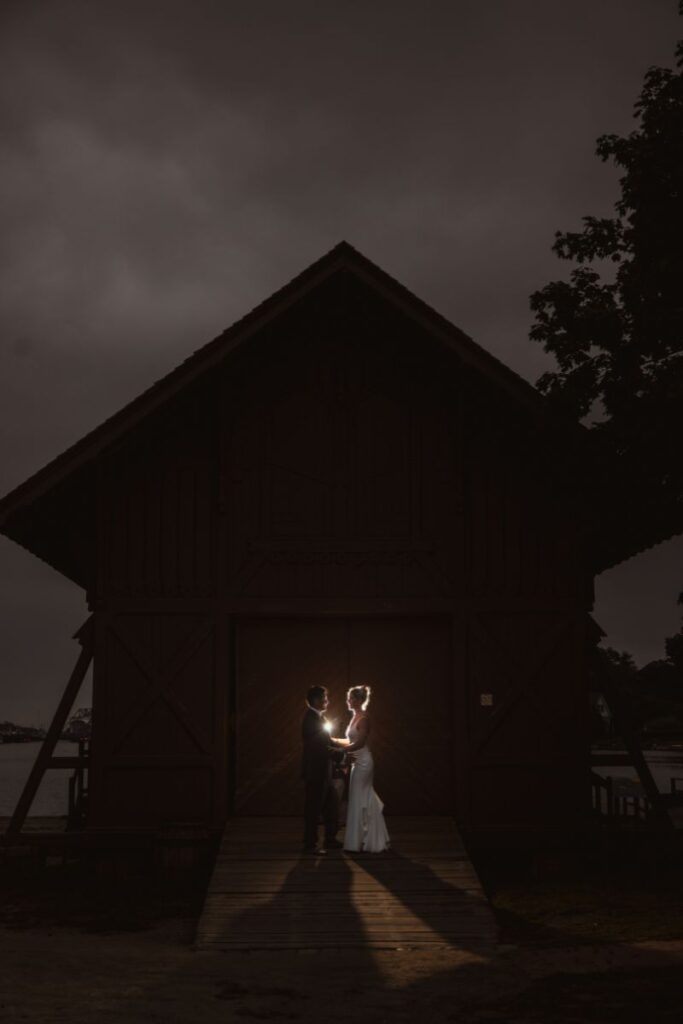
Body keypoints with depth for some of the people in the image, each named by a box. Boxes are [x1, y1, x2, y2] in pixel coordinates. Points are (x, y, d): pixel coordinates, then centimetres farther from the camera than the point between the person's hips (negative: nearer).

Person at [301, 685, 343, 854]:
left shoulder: (316, 718, 12)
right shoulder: (312, 719, -18)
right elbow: (321, 747, -22)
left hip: (322, 771, 10)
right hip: (315, 772, -10)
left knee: (331, 804, 15)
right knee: (313, 808, -2)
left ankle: (330, 840, 23)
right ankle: (310, 844, 6)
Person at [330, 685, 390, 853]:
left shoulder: (364, 718, -14)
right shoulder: (355, 716, 13)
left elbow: (360, 743, -21)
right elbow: (351, 741, 17)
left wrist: (341, 750, -19)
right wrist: (334, 741, 12)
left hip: (362, 762, -9)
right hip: (358, 761, 9)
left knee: (359, 801, -4)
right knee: (365, 801, 12)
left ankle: (360, 842, 1)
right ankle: (371, 840, 18)